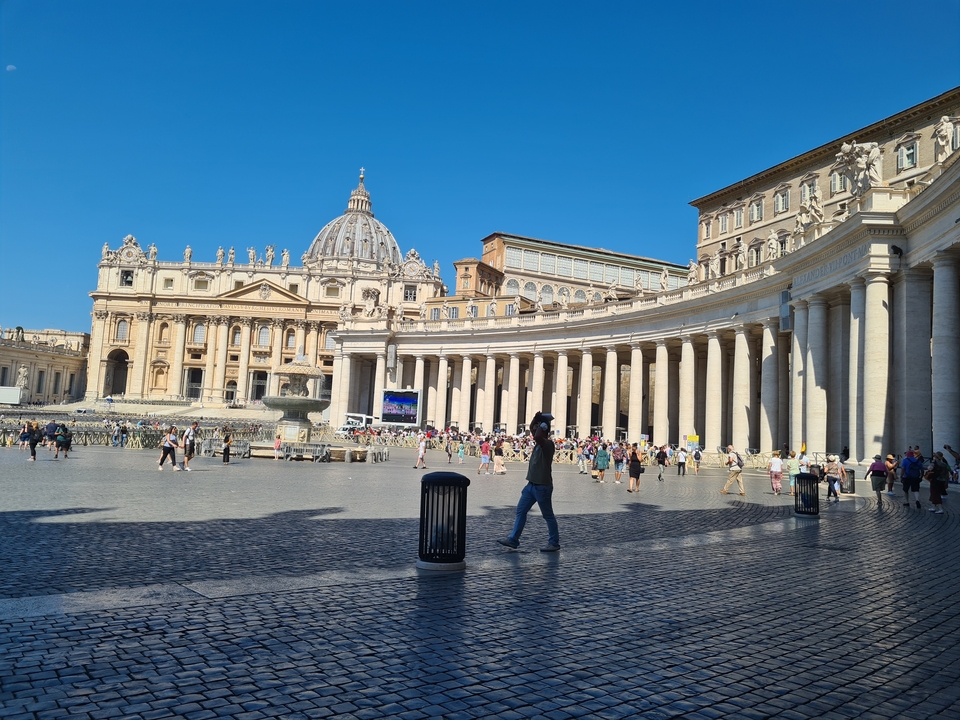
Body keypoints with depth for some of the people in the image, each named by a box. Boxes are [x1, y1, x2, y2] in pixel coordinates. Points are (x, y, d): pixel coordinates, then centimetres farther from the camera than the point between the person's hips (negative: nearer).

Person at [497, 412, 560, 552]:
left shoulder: (548, 444, -16)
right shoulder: (539, 443, 11)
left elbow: (536, 437, -37)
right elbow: (531, 429, 23)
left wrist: (542, 425, -20)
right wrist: (536, 418, 7)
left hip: (542, 487, -9)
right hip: (531, 485, 9)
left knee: (548, 516, 3)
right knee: (521, 511, 8)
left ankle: (554, 543, 13)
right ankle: (513, 539, 11)